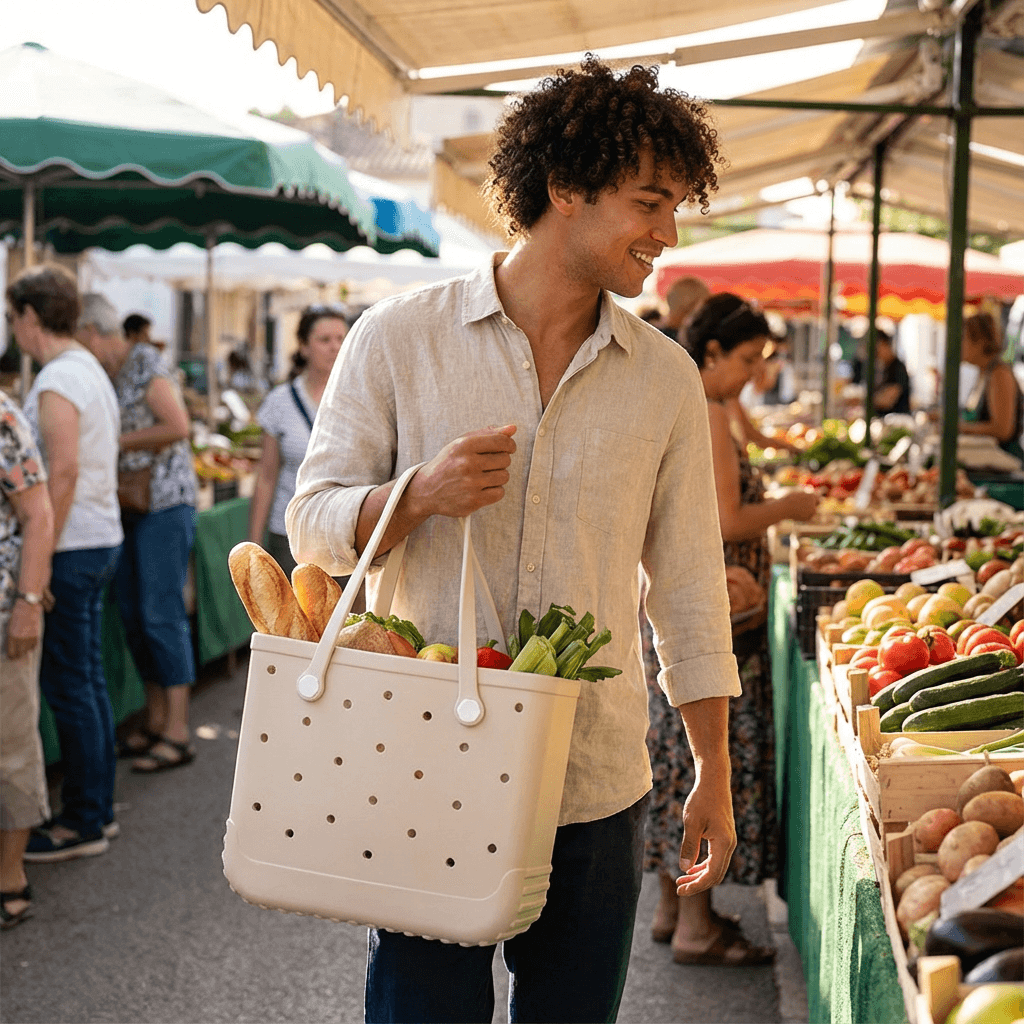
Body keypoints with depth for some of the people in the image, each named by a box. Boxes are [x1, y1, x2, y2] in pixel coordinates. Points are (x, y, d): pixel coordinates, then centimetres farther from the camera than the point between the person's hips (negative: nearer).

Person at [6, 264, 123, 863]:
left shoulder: (57, 381, -16)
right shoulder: (92, 370, 14)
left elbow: (64, 472, -23)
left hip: (73, 547, -10)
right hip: (103, 539, 10)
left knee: (69, 685, -2)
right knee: (88, 679, 15)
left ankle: (83, 824, 5)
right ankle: (99, 807, 24)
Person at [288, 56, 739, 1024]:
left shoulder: (665, 379, 6)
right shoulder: (399, 338, -1)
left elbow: (686, 582, 10)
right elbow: (312, 523, 1)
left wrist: (713, 774, 8)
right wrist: (420, 496, -20)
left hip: (597, 788, 3)